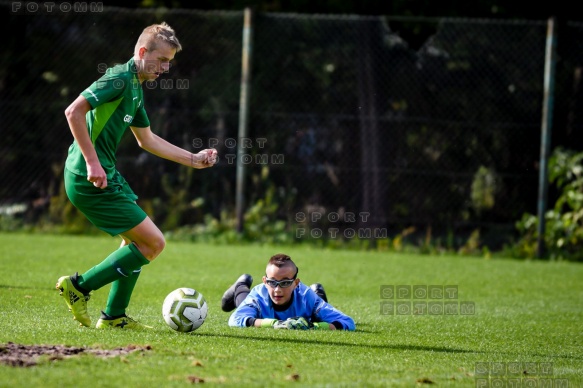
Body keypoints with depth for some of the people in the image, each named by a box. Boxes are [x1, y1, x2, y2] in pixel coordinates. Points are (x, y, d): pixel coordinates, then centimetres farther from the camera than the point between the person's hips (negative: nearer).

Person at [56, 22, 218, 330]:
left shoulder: (135, 87, 17)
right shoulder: (120, 78, -14)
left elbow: (147, 139, 30)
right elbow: (74, 111, -24)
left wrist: (192, 159, 29)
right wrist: (92, 163, -25)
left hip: (108, 176, 10)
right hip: (91, 179, -10)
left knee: (136, 242, 20)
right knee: (153, 243, -7)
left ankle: (114, 317, 25)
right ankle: (79, 286, -2)